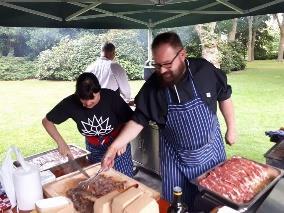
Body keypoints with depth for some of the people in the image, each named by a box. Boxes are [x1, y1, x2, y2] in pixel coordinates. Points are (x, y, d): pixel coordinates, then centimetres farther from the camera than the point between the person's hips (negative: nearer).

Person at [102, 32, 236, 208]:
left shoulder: (204, 70, -16)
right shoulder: (152, 86, -16)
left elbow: (224, 97, 0)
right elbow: (138, 120, -10)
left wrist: (231, 128, 5)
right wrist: (115, 146, -20)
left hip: (211, 150, 1)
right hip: (176, 158, 0)